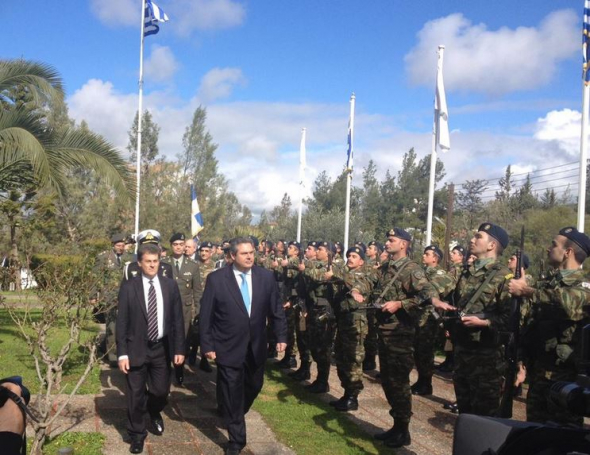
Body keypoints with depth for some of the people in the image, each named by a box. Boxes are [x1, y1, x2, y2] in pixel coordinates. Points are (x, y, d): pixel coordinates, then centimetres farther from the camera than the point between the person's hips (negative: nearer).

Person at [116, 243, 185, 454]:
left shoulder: (170, 285, -1)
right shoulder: (128, 287, -8)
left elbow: (177, 319, 2)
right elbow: (122, 322, -6)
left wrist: (179, 349, -1)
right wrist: (122, 353, -10)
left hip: (162, 348, 2)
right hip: (136, 349, -2)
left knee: (161, 391, 10)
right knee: (135, 396, 7)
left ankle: (154, 412, 44)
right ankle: (137, 434, 28)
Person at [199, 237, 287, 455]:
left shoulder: (266, 277, -2)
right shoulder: (216, 279, -11)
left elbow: (276, 310, 5)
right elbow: (206, 316, -8)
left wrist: (281, 336, 0)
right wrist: (207, 345, -9)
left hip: (256, 347, 4)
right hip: (229, 347, -4)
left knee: (253, 387, 18)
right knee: (232, 392, 6)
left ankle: (233, 417, 48)